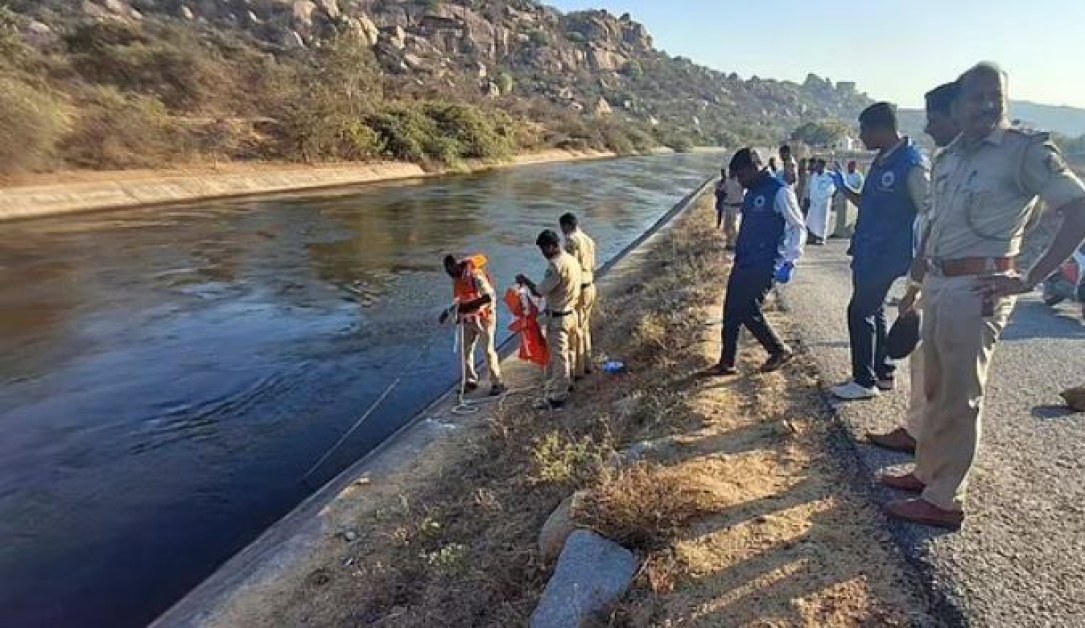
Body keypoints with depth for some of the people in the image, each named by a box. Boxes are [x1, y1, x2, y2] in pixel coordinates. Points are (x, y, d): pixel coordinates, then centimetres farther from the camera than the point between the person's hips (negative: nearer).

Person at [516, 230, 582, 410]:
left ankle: (557, 397, 9)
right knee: (566, 352, 21)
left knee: (557, 356, 0)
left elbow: (539, 292, -22)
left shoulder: (556, 265, -23)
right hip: (571, 313, 9)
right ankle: (566, 383, 36)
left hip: (558, 318, -9)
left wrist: (525, 281, -5)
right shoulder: (572, 260, 6)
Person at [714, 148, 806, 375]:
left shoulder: (779, 191, -12)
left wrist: (789, 260, -18)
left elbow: (798, 228, -11)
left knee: (747, 310, -9)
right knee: (731, 310, 7)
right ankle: (727, 363, 16)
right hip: (743, 262, 9)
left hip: (764, 265, -9)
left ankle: (780, 350, 13)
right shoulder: (751, 193, 13)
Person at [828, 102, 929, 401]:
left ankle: (864, 381, 8)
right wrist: (844, 188, 10)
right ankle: (883, 373, 29)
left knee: (860, 312, -4)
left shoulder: (911, 163, -17)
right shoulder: (881, 161, 11)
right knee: (872, 311, 16)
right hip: (868, 252, 9)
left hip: (886, 254, -9)